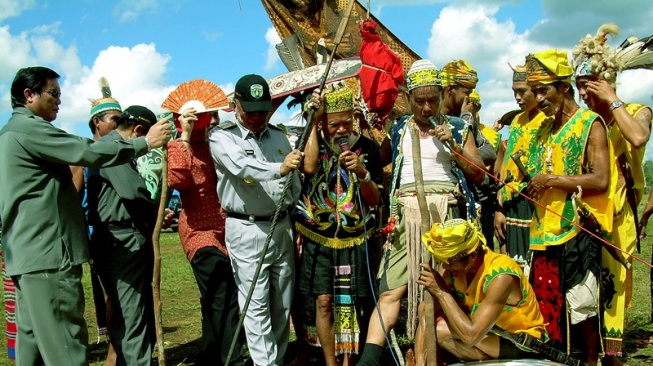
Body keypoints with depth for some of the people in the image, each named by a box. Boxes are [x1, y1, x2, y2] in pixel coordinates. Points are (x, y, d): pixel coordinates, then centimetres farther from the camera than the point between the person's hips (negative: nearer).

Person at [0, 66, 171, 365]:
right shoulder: (29, 128, -11)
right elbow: (89, 152, -16)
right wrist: (145, 142, -7)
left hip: (25, 254, 11)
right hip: (48, 254, -11)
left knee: (33, 339, 12)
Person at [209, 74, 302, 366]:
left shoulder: (278, 136, 13)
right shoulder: (222, 137, -4)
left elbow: (295, 183, 18)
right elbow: (243, 166, -25)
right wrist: (279, 169, -41)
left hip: (282, 227, 6)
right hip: (247, 230, -5)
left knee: (283, 303, 10)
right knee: (257, 305, -6)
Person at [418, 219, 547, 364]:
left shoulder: (501, 276, -31)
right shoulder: (456, 264, -11)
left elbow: (470, 336, -36)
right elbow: (433, 312, -9)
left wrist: (441, 292, -33)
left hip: (523, 346, -7)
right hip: (491, 332, 7)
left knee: (441, 332, -24)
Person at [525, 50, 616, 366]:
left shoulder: (590, 124, -4)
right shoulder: (545, 129, 17)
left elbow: (600, 180, -15)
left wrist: (551, 179, -13)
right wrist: (532, 185, 6)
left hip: (577, 230, -6)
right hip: (545, 230, 7)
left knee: (580, 306, -1)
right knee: (547, 304, 7)